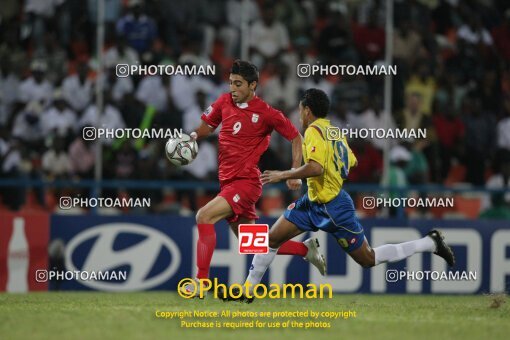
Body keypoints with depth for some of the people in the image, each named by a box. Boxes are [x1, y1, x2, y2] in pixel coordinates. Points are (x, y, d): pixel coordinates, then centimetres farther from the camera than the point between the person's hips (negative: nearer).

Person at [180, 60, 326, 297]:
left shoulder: (266, 113, -10)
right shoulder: (224, 102, 5)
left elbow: (295, 137, -1)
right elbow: (207, 125, 19)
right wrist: (194, 136, -4)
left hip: (246, 182, -7)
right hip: (228, 181, 7)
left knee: (204, 216, -24)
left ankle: (201, 282, -22)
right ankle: (306, 249, 33)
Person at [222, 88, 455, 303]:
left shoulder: (314, 131, -19)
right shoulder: (334, 131, 8)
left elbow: (316, 168, -33)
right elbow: (351, 162, 18)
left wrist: (283, 175, -24)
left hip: (333, 208, -10)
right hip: (313, 202, 10)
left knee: (368, 259, 1)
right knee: (272, 238, 4)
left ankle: (431, 243, 10)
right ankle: (247, 290, 12)